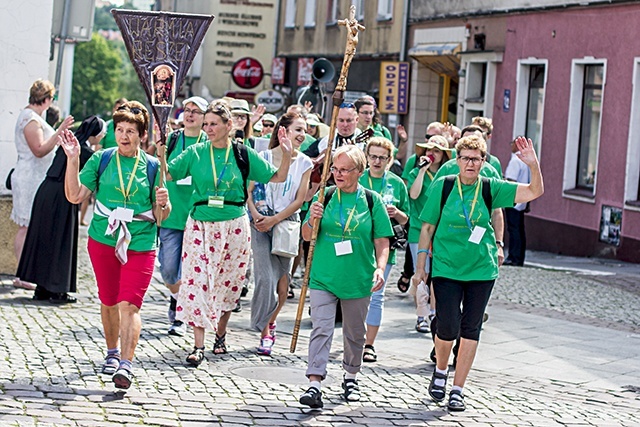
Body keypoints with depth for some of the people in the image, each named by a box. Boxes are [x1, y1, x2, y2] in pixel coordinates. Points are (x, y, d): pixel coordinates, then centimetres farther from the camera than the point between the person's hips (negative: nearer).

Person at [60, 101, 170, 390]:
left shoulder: (153, 167, 1)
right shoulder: (101, 159, 3)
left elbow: (161, 217, 3)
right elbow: (75, 195, -5)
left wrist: (163, 204, -20)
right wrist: (73, 159, -13)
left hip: (140, 245, -2)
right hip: (103, 241, 2)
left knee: (129, 304, -14)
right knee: (109, 301, 14)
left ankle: (126, 364, -18)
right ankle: (112, 352, 35)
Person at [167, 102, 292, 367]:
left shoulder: (244, 154, 3)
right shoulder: (195, 153, 2)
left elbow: (277, 178, 8)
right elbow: (168, 174, 1)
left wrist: (287, 155, -7)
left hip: (233, 227, 1)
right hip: (200, 226, 0)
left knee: (228, 283, 9)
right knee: (197, 282, -9)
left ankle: (220, 334, 30)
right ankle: (198, 346, -7)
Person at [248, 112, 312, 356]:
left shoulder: (304, 163, 5)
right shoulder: (264, 157, 2)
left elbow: (299, 200, 1)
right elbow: (249, 189, 2)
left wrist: (274, 220, -9)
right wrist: (255, 214, -14)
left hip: (287, 223, 2)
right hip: (261, 223, -2)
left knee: (282, 281, 2)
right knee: (266, 277, -13)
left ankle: (271, 321, 27)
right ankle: (265, 331, -4)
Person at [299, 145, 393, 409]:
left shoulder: (372, 201, 1)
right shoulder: (324, 197, 3)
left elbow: (382, 239, 2)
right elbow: (306, 237, 5)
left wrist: (380, 267, -12)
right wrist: (312, 221, -16)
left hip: (358, 279, 1)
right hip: (323, 276, -1)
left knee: (355, 332, 14)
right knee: (321, 329, -11)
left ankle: (351, 377, 33)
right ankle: (314, 383, -16)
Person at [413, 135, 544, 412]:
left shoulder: (490, 188, 0)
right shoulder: (442, 187, -3)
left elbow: (534, 192, -6)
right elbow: (427, 227, 2)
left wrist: (533, 164, -24)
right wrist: (420, 267, 0)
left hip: (481, 269, 2)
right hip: (446, 267, -2)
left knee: (471, 329, 4)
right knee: (448, 327, -7)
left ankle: (458, 389, 15)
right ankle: (440, 371, 24)